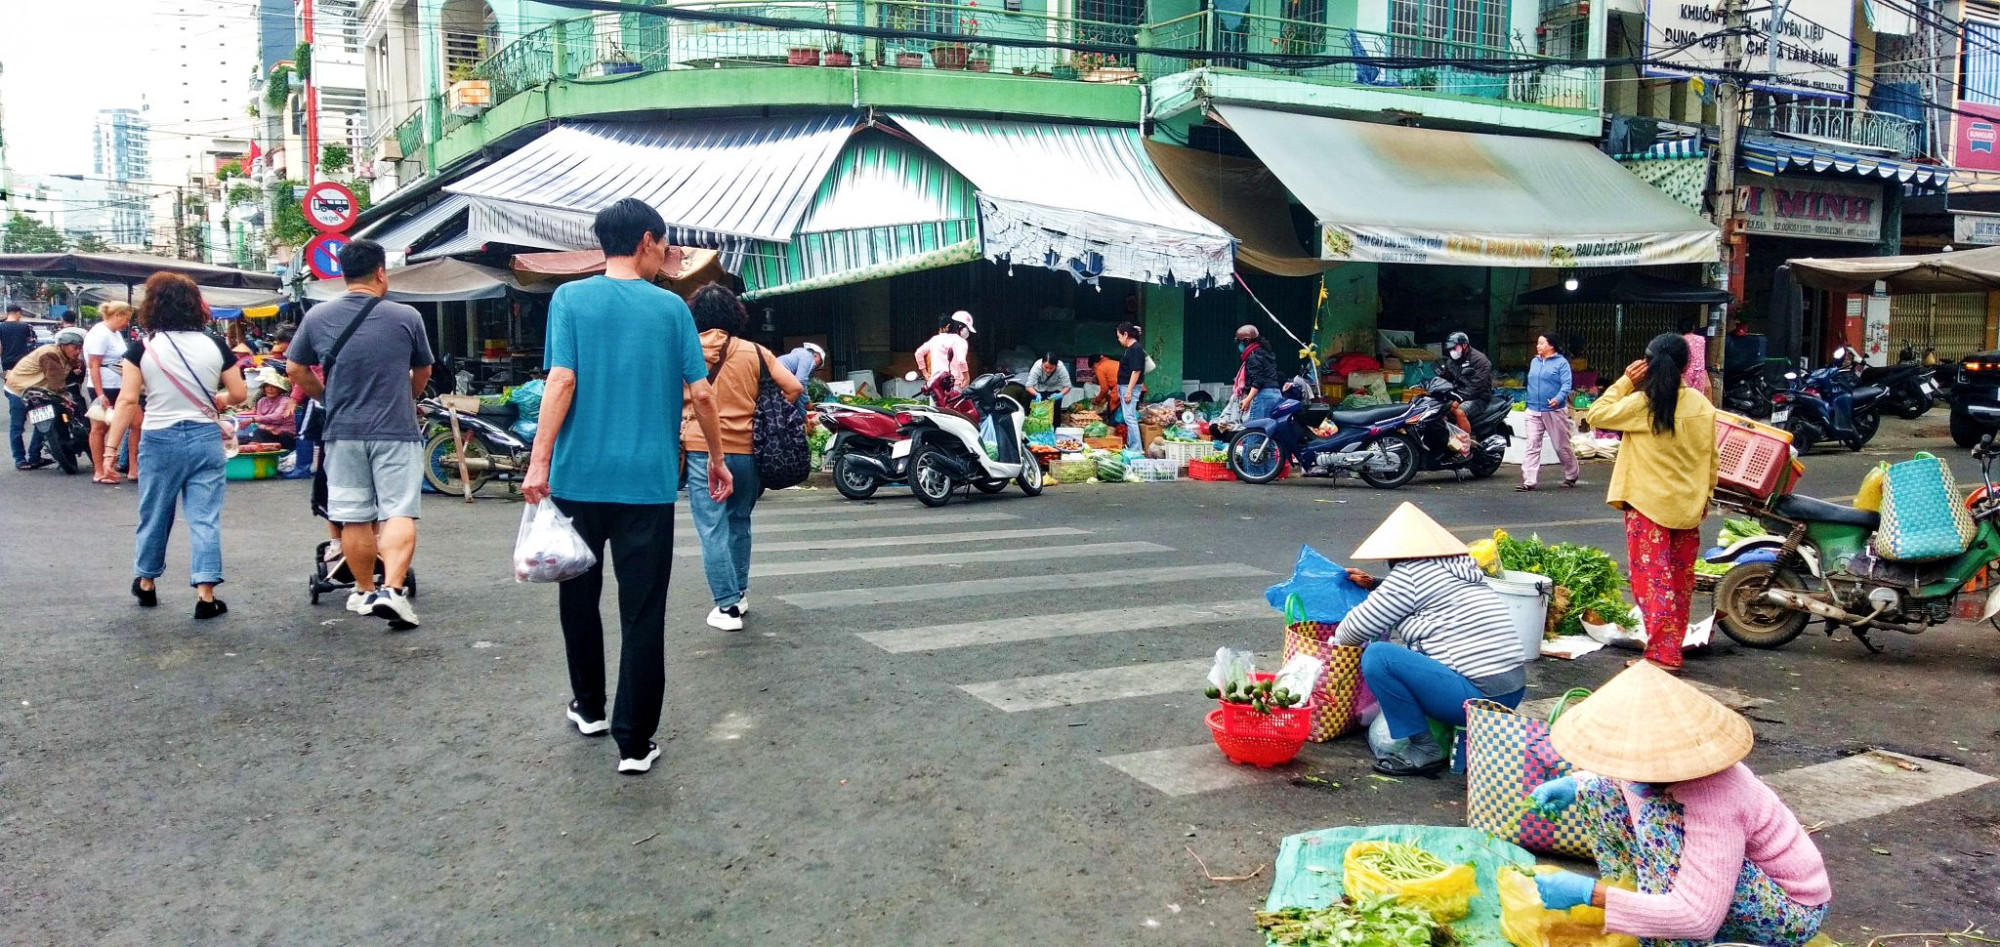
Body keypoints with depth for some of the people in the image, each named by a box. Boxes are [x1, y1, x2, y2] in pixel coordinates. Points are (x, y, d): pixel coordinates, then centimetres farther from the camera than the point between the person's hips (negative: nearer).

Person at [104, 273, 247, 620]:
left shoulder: (142, 349, -7)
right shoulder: (215, 346, -3)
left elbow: (128, 400, -11)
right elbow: (238, 394, 0)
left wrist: (111, 448, -8)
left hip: (160, 441, 0)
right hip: (206, 438, 1)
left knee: (154, 516, 16)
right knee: (205, 519, 3)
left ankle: (146, 583, 34)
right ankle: (205, 595, -1)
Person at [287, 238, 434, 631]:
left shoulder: (318, 316, 1)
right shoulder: (406, 317, -4)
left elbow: (295, 370, 11)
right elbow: (423, 372, 11)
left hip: (344, 432, 3)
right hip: (396, 431, -3)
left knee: (354, 517, 11)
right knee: (399, 513, -3)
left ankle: (364, 591, 23)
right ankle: (392, 589, -17)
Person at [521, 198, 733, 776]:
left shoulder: (570, 299, 1)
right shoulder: (670, 308, 3)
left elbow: (561, 381, -9)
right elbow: (701, 393, 1)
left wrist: (539, 462, -9)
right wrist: (717, 461, 13)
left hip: (579, 477, 1)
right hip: (649, 482, -1)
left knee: (580, 597, 19)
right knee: (642, 615, 2)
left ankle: (590, 709, 34)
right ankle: (635, 742, 4)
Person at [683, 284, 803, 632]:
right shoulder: (754, 352, 2)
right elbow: (794, 388, 0)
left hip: (702, 450, -3)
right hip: (746, 450, 3)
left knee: (713, 530, 0)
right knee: (739, 524, 20)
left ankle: (728, 606, -2)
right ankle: (738, 593, 28)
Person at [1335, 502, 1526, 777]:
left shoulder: (1409, 572, -7)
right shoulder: (1458, 567, 17)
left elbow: (1361, 625, -1)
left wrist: (1335, 643, 18)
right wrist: (1375, 585, 33)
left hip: (1477, 697, -9)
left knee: (1377, 656, -12)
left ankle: (1421, 750, -5)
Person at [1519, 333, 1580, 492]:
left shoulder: (1561, 362, -5)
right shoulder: (1534, 362, 14)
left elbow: (1566, 384, -15)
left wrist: (1558, 398, -32)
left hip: (1554, 411, -5)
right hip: (1534, 411, 5)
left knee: (1562, 446, 7)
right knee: (1532, 446, -4)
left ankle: (1572, 475, 28)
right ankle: (1529, 481, -8)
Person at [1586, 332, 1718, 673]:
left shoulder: (1641, 403, -14)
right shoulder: (1702, 405, 1)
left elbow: (1597, 416, -3)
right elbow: (1711, 458, 8)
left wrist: (1625, 382, 0)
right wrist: (1705, 495, 19)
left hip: (1647, 505, -5)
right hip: (1688, 506, 5)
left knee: (1653, 579, -4)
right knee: (1681, 580, 15)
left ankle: (1663, 655, -9)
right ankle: (1673, 647, 26)